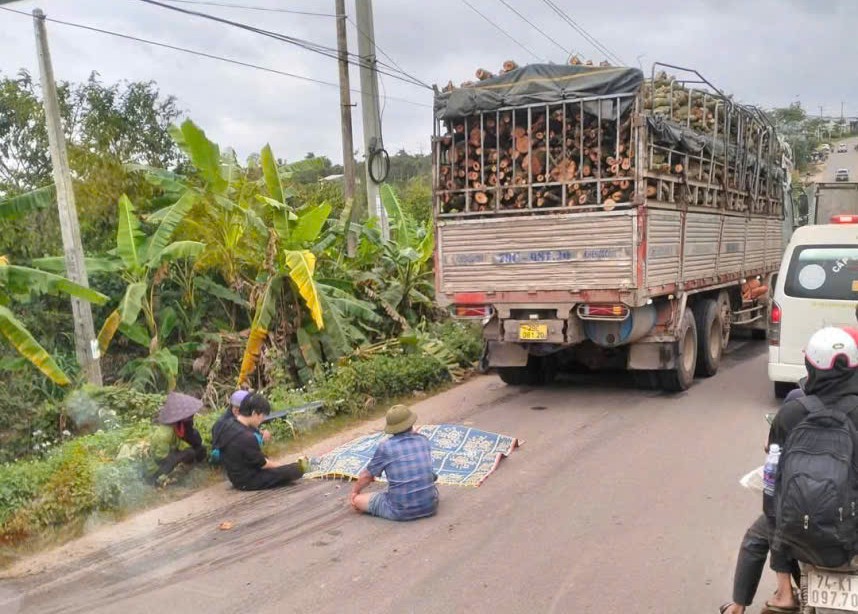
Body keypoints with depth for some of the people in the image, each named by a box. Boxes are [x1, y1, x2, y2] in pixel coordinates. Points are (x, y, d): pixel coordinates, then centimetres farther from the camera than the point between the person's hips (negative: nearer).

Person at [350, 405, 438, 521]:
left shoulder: (385, 446, -9)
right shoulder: (424, 441, 3)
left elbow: (366, 476, 4)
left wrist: (355, 490, 24)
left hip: (401, 511, -5)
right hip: (430, 506, 6)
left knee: (357, 500, 9)